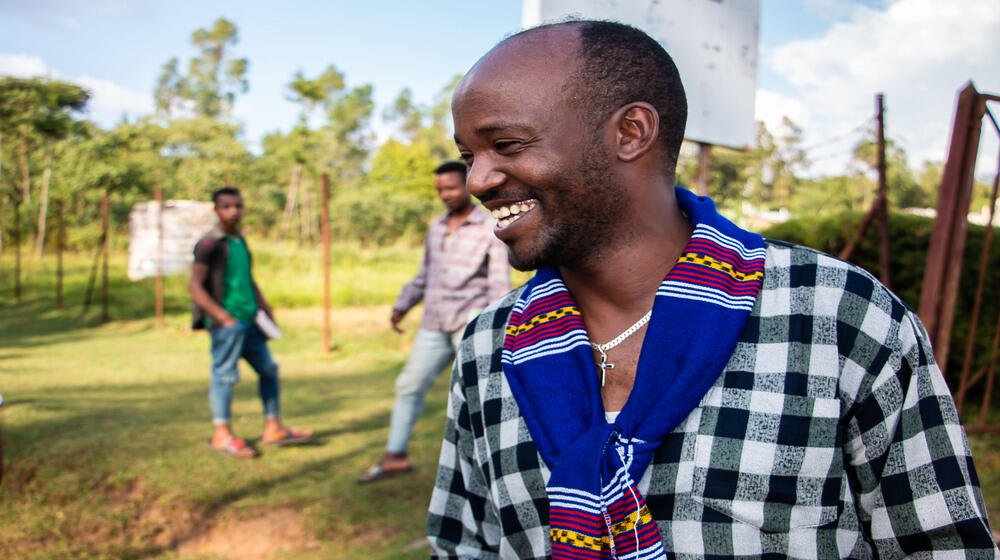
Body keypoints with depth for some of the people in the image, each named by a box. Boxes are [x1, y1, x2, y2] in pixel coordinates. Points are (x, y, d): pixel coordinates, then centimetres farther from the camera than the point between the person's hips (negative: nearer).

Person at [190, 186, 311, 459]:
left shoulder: (240, 241, 15)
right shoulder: (210, 244, -9)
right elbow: (194, 286, -14)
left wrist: (265, 308, 18)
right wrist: (223, 316, -19)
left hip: (249, 320, 9)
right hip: (226, 322, -9)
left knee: (268, 369, 11)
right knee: (225, 374, -3)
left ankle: (273, 428, 21)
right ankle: (222, 434, 11)